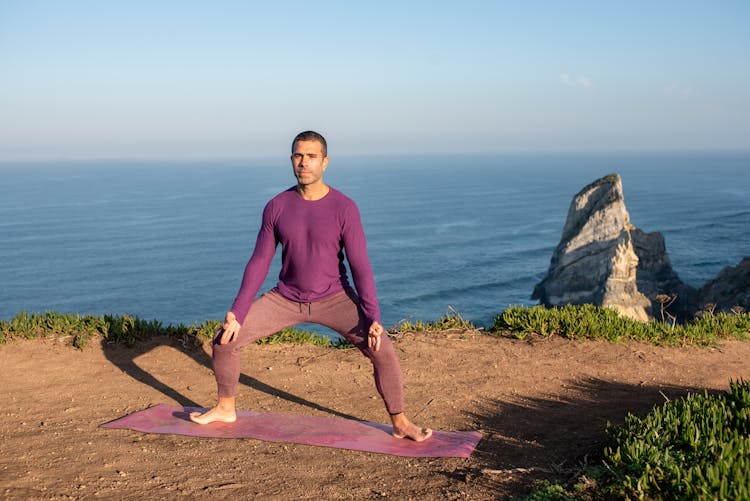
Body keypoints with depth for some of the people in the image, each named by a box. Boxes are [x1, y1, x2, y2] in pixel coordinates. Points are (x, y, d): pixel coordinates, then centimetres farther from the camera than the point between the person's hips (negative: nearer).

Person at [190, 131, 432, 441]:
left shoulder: (345, 208, -18)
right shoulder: (276, 207, -9)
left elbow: (361, 267, -17)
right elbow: (258, 264, -6)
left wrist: (374, 319, -26)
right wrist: (236, 314, -10)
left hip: (335, 299, -3)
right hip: (286, 299, 3)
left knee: (382, 351, -22)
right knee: (224, 340, -4)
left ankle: (400, 423, -2)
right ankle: (225, 408, 20)